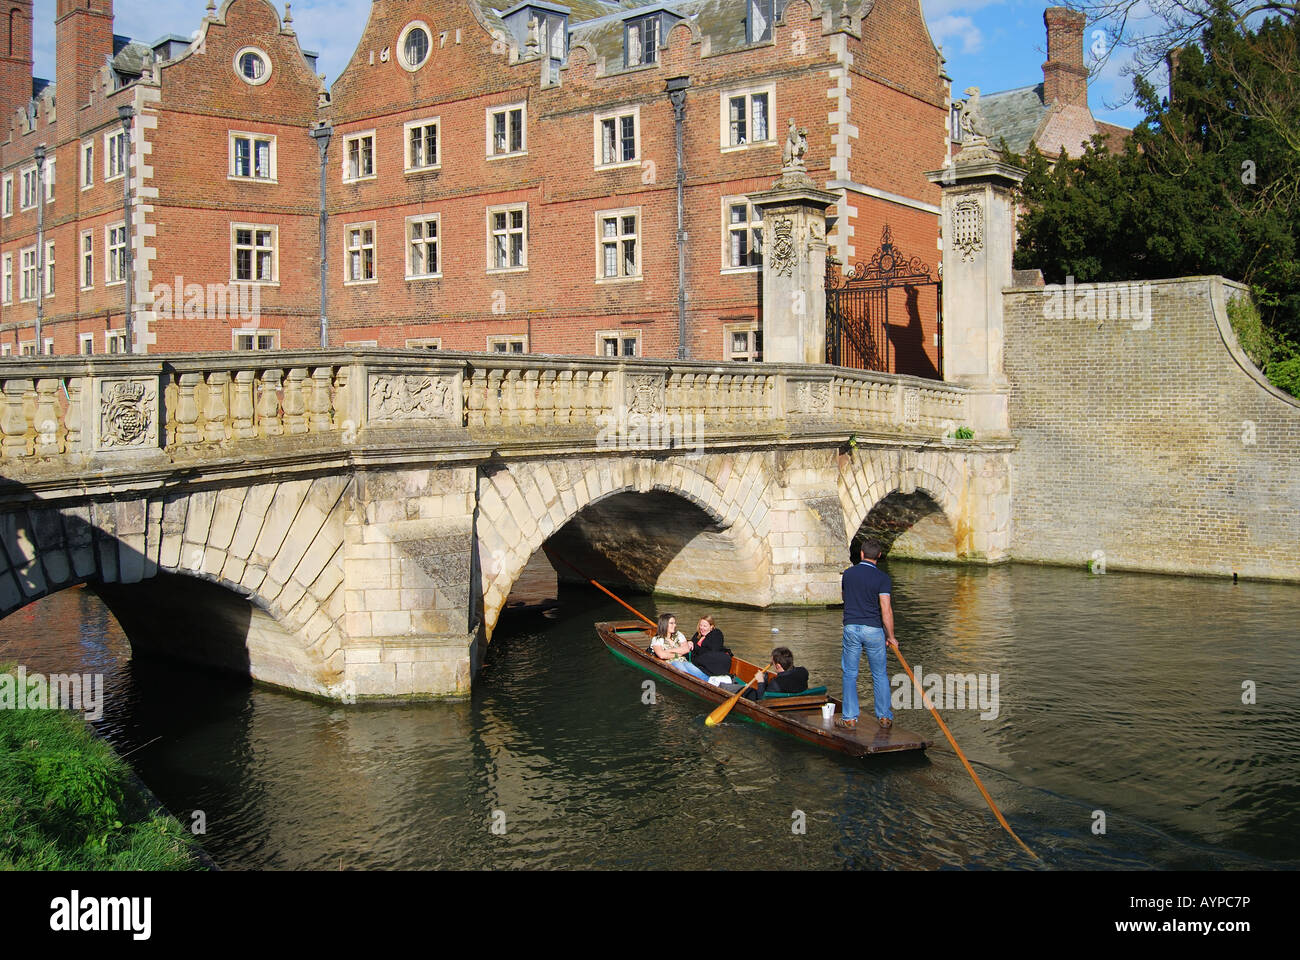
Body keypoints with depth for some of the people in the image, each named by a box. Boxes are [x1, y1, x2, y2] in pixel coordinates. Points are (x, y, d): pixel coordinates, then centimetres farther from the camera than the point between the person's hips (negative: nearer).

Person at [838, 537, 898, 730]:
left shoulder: (848, 573, 4)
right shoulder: (882, 578, -8)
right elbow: (886, 610, -12)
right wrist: (891, 636, -4)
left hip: (851, 628, 2)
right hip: (873, 629, -2)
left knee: (850, 674, 8)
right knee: (879, 675, 10)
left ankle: (849, 718, 9)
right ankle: (885, 717, 15)